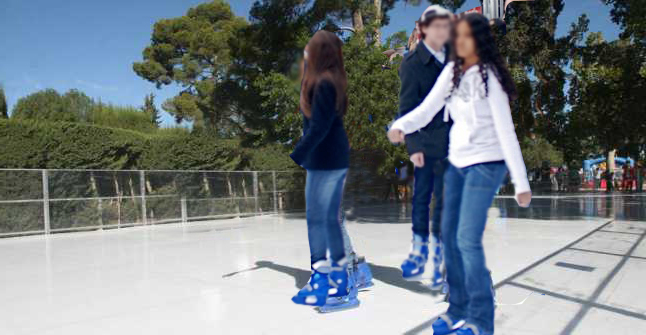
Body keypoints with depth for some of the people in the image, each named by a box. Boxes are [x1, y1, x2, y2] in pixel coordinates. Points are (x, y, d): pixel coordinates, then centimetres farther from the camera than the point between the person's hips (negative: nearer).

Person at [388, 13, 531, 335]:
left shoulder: (490, 77, -10)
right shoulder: (452, 71, 7)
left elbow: (506, 131, -13)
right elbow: (426, 109, -1)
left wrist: (521, 183, -15)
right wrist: (400, 126, -22)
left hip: (485, 165, -7)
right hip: (456, 163, 7)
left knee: (468, 240, -11)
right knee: (449, 236, 8)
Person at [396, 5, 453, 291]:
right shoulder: (413, 63, -5)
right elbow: (407, 107, -8)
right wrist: (413, 146, -12)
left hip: (452, 143, 4)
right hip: (426, 144, -3)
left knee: (444, 202, 6)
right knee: (421, 199, 6)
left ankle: (440, 259, 17)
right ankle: (419, 252, 21)